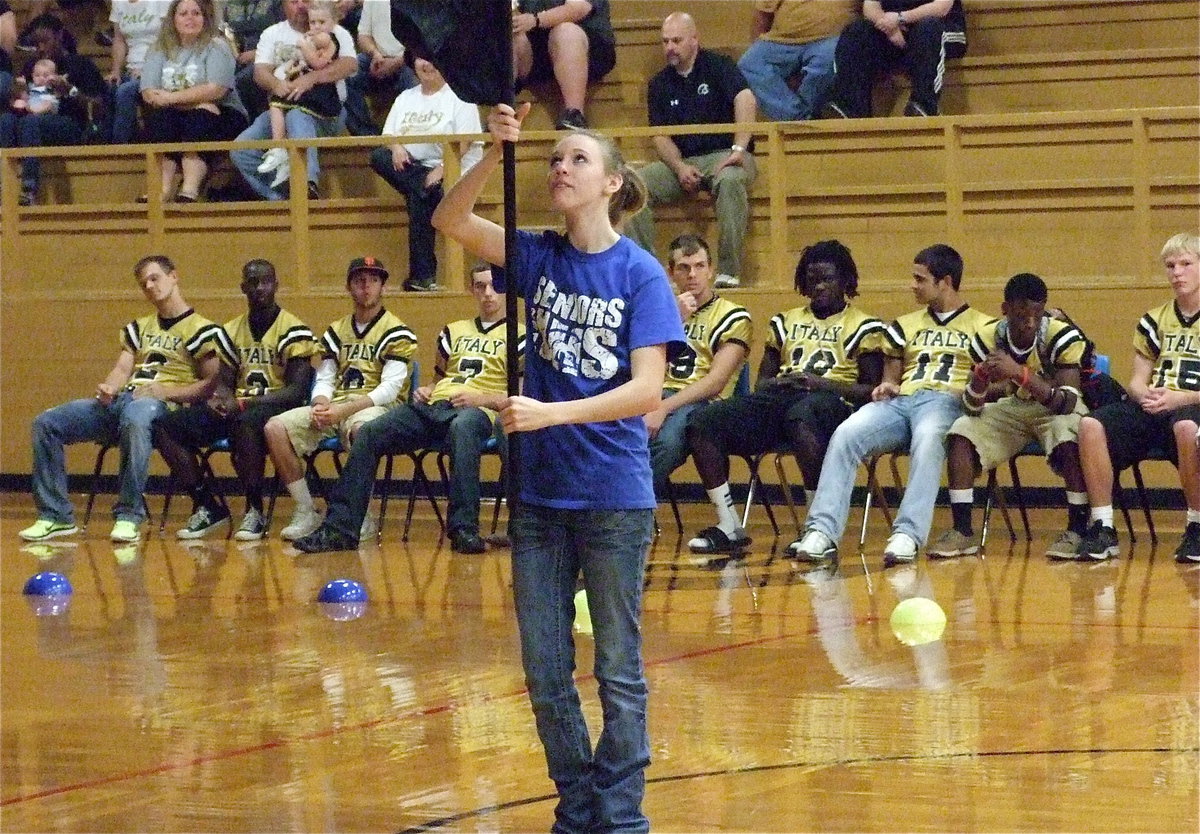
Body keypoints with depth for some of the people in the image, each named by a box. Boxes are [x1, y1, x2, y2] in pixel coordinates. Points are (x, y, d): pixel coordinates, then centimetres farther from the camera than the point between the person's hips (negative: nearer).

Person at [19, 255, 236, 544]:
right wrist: (107, 388, -6)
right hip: (119, 400, 7)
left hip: (162, 406, -7)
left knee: (134, 420, -45)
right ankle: (55, 516, -9)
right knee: (46, 423, -11)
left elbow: (212, 383, -3)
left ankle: (128, 516, -39)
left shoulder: (201, 330, 5)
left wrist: (165, 392, -14)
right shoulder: (138, 328, 27)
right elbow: (121, 370, 18)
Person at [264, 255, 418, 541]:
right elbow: (324, 380, 17)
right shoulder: (336, 332, 20)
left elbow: (390, 387, -9)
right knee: (275, 428, -18)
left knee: (362, 429, -43)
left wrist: (345, 409, -19)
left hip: (375, 409, -6)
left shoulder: (396, 333, 2)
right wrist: (321, 405, -8)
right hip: (333, 409, 6)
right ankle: (306, 513, -13)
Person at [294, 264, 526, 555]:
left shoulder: (517, 337, 10)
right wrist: (425, 391, 13)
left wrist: (481, 398, -14)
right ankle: (340, 528, -22)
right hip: (433, 407, 6)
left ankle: (464, 530, -47)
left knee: (462, 427, -44)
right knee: (369, 433, -19)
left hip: (477, 411, -6)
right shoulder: (453, 331, 30)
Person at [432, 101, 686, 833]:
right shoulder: (540, 256, 4)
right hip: (540, 495, 4)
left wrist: (552, 413, -25)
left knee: (618, 671, 5)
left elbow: (647, 389, -16)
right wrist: (497, 155, -21)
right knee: (545, 674, 9)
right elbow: (451, 222, -7)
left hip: (614, 497, -4)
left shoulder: (639, 273, -8)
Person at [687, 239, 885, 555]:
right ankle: (729, 527, -17)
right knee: (703, 423, -20)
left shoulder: (863, 327, 11)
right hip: (778, 398, 5)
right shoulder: (785, 322, 27)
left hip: (829, 401, -5)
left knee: (801, 418, -44)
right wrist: (776, 383, -3)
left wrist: (821, 383, -13)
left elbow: (870, 390, 1)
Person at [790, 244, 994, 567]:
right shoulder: (905, 325, 30)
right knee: (845, 434, -28)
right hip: (899, 402, 4)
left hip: (945, 403, -4)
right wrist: (886, 387, 5)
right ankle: (822, 531, -37)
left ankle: (908, 535, -51)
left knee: (927, 439, -42)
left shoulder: (981, 326, 15)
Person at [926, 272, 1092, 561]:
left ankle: (1078, 527, -28)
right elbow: (972, 408, -16)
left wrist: (1021, 374, -47)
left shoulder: (1063, 337, -26)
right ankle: (962, 531, -15)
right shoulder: (989, 338, -15)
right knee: (961, 433, -20)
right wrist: (981, 376, -39)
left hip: (1056, 408, -4)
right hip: (1012, 408, 4)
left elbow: (1069, 402, -35)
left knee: (1068, 435, -38)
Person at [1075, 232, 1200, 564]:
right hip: (1152, 409, 5)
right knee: (1091, 425, -25)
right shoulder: (1154, 321, 19)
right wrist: (1144, 395, -8)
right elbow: (1137, 381, 16)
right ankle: (1103, 528, -21)